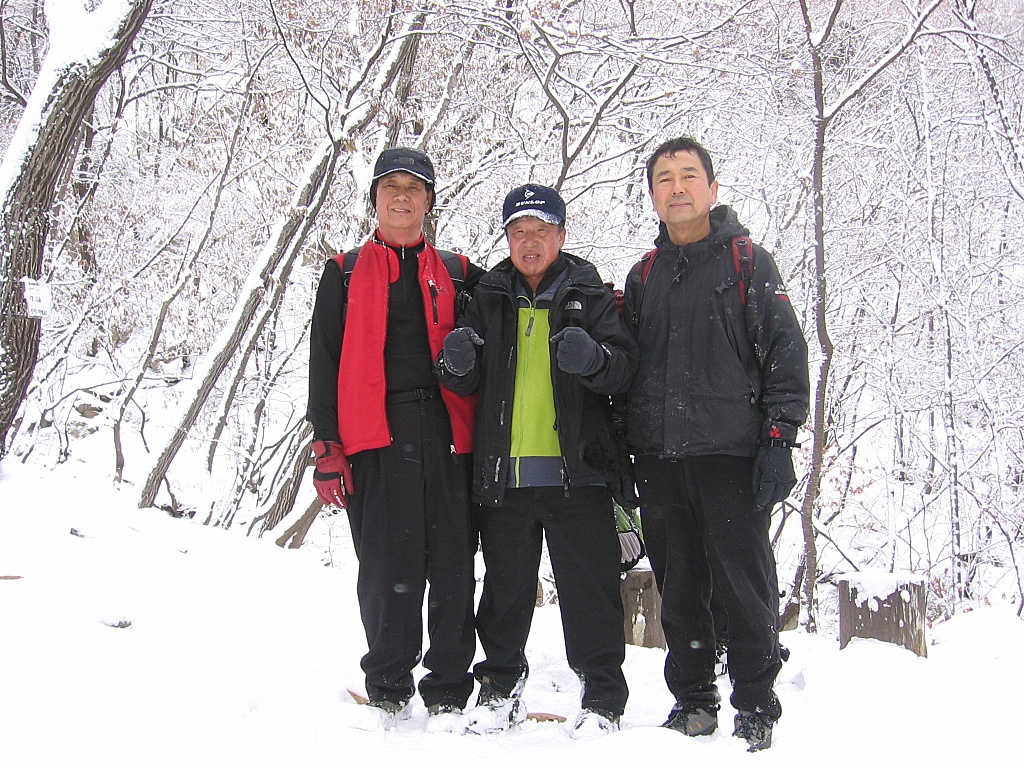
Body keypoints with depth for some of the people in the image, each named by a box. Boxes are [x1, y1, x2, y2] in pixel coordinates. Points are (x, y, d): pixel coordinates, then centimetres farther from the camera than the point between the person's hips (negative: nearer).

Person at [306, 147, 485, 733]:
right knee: (386, 568, -1)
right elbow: (325, 360, 8)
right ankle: (388, 689, 12)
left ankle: (448, 693, 8)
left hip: (446, 435, 1)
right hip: (374, 436, -1)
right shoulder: (347, 273, 14)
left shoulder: (458, 273, 18)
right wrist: (327, 445, -1)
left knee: (452, 566, -1)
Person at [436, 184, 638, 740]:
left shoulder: (589, 295, 5)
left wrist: (593, 357, -26)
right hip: (501, 473, 3)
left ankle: (602, 696, 12)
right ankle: (501, 687, 26)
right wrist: (458, 363, -11)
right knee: (505, 585, 12)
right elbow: (467, 384, 13)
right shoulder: (489, 298, 13)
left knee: (589, 584, 0)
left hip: (575, 471, -3)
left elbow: (623, 369, -4)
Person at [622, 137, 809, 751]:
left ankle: (756, 708, 11)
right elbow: (625, 369, 21)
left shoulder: (748, 261, 4)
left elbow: (786, 354, -1)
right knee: (679, 590, 9)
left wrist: (779, 440, -11)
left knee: (746, 586, -1)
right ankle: (694, 701, 21)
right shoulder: (644, 276, 17)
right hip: (659, 462, 4)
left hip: (732, 454, -4)